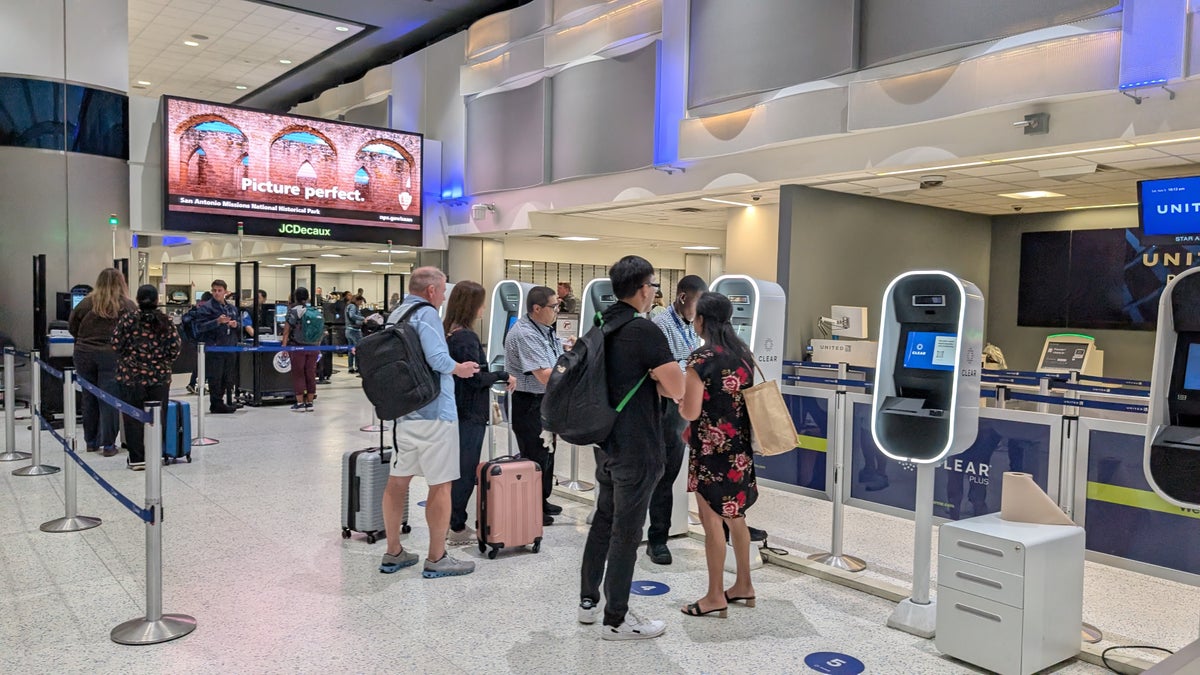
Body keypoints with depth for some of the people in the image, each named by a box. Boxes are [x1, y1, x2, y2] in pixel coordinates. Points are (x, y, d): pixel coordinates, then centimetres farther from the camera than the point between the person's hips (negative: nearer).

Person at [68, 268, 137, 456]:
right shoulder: (127, 305, -5)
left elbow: (72, 326, 6)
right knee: (109, 400, 1)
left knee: (89, 398, 14)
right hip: (111, 356, -3)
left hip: (84, 354, 3)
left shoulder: (87, 303, 1)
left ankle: (91, 442, 25)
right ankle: (108, 444, 3)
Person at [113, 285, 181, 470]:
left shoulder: (127, 319, -4)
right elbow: (174, 349, -2)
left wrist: (127, 358, 15)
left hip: (132, 376, -1)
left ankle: (137, 458, 8)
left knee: (133, 418, 6)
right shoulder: (166, 322, -1)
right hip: (160, 377, 1)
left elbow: (116, 345, -4)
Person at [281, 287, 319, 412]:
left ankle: (300, 403, 4)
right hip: (313, 347, 4)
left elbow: (287, 329, -8)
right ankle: (309, 403, 11)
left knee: (298, 375, 3)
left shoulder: (293, 310, -6)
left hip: (297, 347, -4)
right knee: (311, 375, 7)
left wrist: (284, 344, -6)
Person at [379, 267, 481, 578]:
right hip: (434, 412, -9)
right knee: (440, 485, 1)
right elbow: (437, 359, -26)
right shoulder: (426, 314, -14)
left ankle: (393, 553, 25)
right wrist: (459, 369, -8)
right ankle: (436, 560, 10)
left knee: (398, 480, 15)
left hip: (403, 411, 9)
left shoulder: (395, 315, 13)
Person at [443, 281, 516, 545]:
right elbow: (476, 378, -20)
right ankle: (458, 530, 7)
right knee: (465, 472, 0)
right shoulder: (466, 338, -19)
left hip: (453, 410, 9)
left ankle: (452, 524, 25)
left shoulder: (448, 333, 9)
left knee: (456, 470, 16)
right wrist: (503, 376, -6)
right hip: (470, 414, -9)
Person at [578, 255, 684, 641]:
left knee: (604, 520, 19)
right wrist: (657, 381, 0)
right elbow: (677, 389, -19)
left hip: (606, 442, 9)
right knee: (626, 531, 1)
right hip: (636, 449, -9)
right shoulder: (643, 330, -19)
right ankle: (616, 620, 11)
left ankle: (589, 601, 30)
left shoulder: (603, 326, 8)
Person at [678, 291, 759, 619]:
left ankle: (715, 596, 13)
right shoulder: (744, 353, 7)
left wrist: (678, 400, 4)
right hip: (740, 444, 8)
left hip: (713, 447, -8)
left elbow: (691, 411, -19)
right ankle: (744, 585, 29)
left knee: (712, 520, 3)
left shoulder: (701, 358, -17)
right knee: (734, 515, 19)